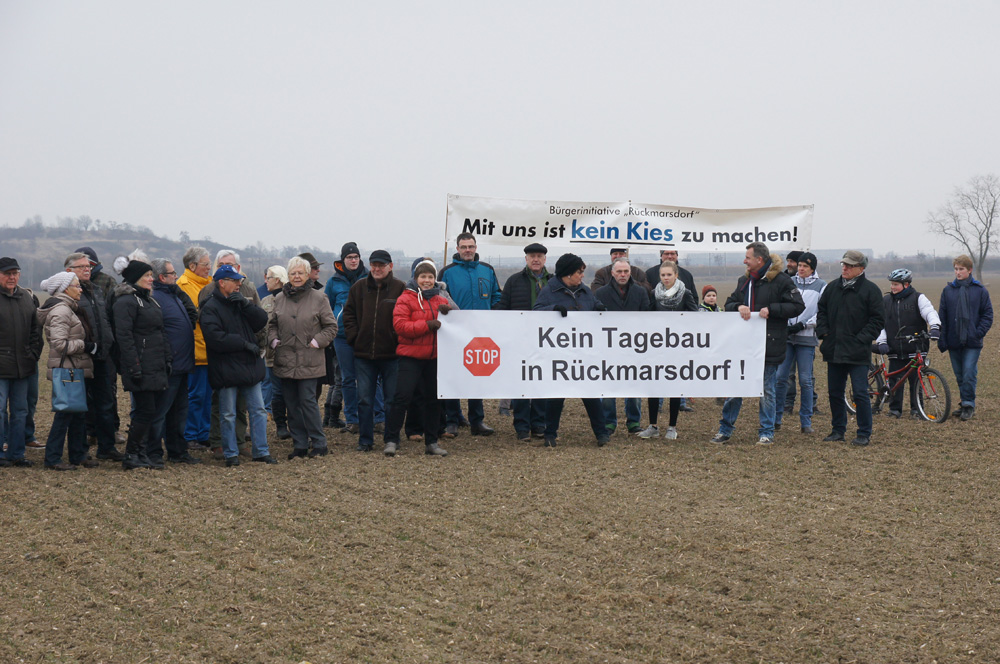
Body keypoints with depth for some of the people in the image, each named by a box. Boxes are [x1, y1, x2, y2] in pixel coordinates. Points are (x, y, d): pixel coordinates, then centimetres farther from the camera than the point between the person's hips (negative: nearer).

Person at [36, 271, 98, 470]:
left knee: (79, 415, 13)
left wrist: (90, 346, 10)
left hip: (76, 370, 10)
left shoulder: (69, 309, 17)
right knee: (65, 414, -6)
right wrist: (86, 346, -16)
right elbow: (60, 343, -22)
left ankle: (78, 456, 21)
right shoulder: (60, 311, -15)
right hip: (67, 371, -10)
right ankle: (53, 459, 0)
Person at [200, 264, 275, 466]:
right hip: (226, 370, -6)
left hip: (250, 366, 6)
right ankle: (231, 454, 13)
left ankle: (261, 451, 16)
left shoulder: (240, 302, 12)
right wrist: (244, 344, -18)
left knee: (258, 410, 8)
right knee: (228, 415, 3)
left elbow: (261, 321, 3)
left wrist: (246, 304, -11)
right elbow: (216, 338, -21)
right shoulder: (210, 308, -9)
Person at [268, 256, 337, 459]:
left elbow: (331, 326, 3)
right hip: (285, 360, 4)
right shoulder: (279, 298, 10)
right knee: (291, 404, 6)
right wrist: (273, 340, 4)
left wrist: (317, 342, -8)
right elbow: (271, 324, 21)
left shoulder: (319, 298, 0)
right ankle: (300, 445, 14)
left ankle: (319, 443, 3)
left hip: (309, 361, -4)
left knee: (307, 401, -8)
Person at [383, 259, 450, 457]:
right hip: (411, 356, -5)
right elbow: (400, 326, -14)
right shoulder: (405, 299, -3)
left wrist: (447, 314, -6)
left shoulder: (441, 300, 12)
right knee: (402, 396, -9)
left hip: (434, 357, 5)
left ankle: (431, 442, 19)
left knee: (433, 399, 10)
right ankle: (391, 440, -4)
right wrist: (427, 325, -21)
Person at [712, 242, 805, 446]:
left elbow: (798, 306, -10)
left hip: (769, 345, -5)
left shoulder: (781, 281, -8)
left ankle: (766, 432, 14)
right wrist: (738, 307, -6)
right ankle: (725, 429, 15)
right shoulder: (744, 281, 12)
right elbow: (729, 303, 17)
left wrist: (771, 310, -17)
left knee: (767, 390, 5)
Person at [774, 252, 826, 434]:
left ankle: (806, 421, 6)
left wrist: (803, 325, -10)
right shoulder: (789, 283, 10)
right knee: (780, 376, -2)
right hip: (786, 336, 2)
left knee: (806, 380, -1)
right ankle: (776, 418, 7)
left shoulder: (820, 286, 5)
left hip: (807, 338, -2)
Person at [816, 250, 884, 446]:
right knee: (835, 392, 11)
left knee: (860, 393, -6)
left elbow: (877, 319, -4)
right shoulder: (832, 288, 12)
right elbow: (821, 311, 21)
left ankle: (864, 433, 2)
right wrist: (823, 333, 6)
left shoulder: (870, 290, -4)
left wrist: (862, 340, -12)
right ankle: (838, 430, 22)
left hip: (857, 353, -6)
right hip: (834, 350, 6)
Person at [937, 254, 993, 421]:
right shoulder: (948, 290, 6)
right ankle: (965, 404, 20)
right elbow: (942, 316, 7)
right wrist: (942, 341, 1)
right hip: (954, 342, 3)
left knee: (969, 374, -10)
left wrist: (979, 333, -11)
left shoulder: (980, 290, 0)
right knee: (959, 375, 9)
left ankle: (969, 405, -1)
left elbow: (987, 314, 3)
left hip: (972, 343, -3)